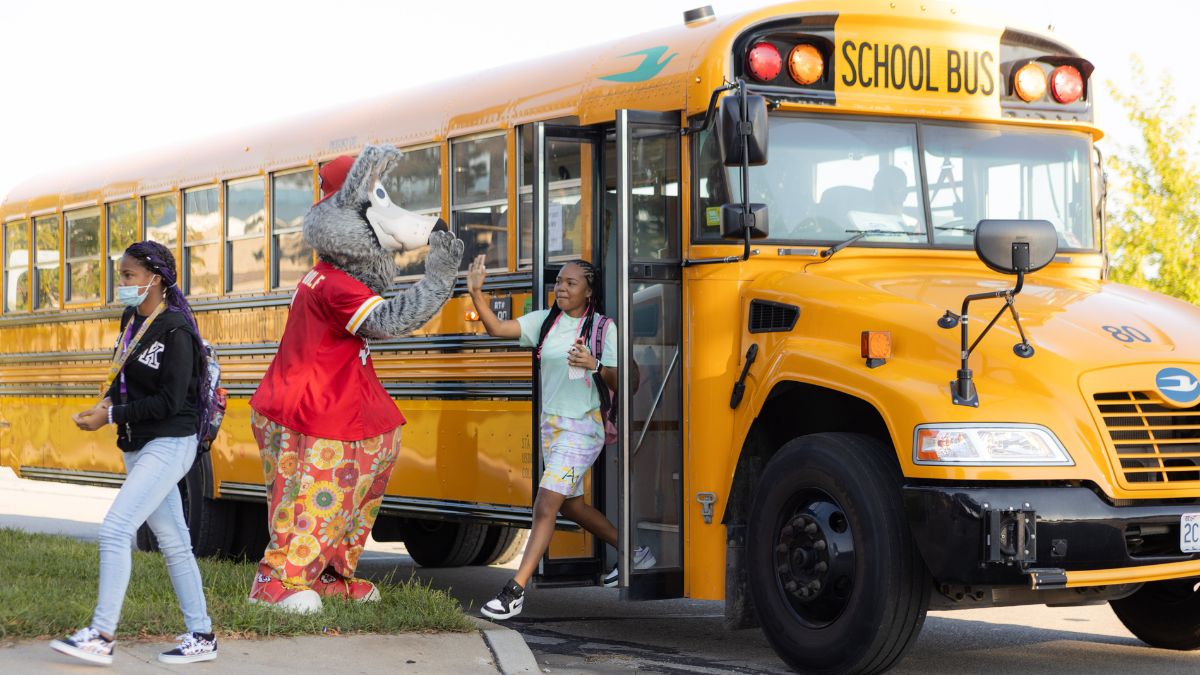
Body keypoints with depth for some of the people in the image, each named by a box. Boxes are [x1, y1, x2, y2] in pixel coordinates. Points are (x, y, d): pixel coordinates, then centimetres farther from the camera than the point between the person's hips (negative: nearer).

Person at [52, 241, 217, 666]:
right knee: (172, 540, 11)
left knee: (115, 529, -15)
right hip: (139, 445, 9)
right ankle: (201, 636, 18)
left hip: (169, 444, -9)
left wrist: (110, 418, -17)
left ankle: (102, 637, -11)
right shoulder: (131, 320, 9)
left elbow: (169, 400, -20)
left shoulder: (174, 329, -17)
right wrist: (106, 403, -2)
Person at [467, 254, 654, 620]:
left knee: (545, 505, -14)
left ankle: (516, 590, -14)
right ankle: (635, 554, 39)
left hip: (581, 429, -7)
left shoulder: (603, 328, -7)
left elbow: (618, 385, -8)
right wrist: (476, 292, -19)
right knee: (571, 504, 20)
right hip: (550, 425, 7)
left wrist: (595, 365, -27)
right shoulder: (544, 321, 5)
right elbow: (497, 328, -5)